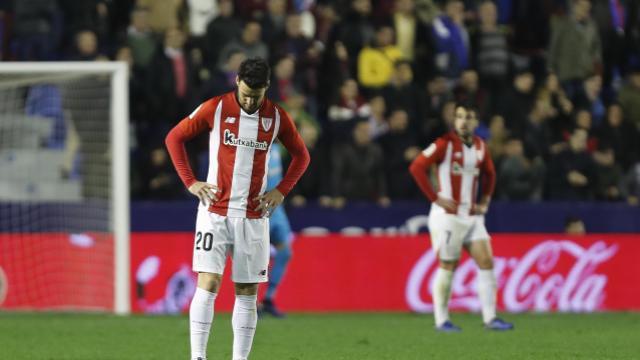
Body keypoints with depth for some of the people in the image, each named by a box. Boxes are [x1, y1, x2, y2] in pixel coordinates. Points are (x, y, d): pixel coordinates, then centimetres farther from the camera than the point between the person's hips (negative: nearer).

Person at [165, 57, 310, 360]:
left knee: (247, 292, 3)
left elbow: (301, 155, 17)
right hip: (215, 212, -2)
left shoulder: (277, 117, 2)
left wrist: (281, 191, 4)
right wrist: (190, 182, -3)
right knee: (208, 284, -13)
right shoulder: (214, 109, -4)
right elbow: (175, 137, 5)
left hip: (253, 216, 2)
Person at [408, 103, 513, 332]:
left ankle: (490, 318, 1)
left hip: (472, 216, 6)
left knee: (486, 262, -2)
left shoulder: (480, 146, 9)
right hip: (448, 216, -6)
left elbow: (489, 173, 27)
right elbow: (417, 167, -17)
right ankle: (441, 320, 8)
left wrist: (485, 201, 15)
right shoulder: (445, 144, -10)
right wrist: (435, 198, -17)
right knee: (447, 267, -2)